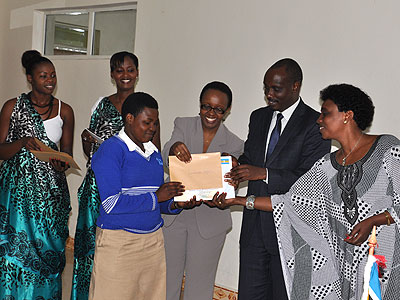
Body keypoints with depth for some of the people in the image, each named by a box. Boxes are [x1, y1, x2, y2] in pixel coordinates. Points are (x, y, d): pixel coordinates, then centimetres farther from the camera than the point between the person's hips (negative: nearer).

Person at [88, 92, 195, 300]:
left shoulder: (154, 153, 13)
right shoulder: (111, 150, -10)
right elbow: (111, 203, -19)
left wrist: (175, 204, -2)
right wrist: (155, 197, -16)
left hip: (153, 241, 7)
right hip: (118, 242, -7)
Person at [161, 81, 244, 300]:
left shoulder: (234, 144, -1)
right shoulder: (183, 125, 0)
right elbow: (165, 157, -18)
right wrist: (173, 148, -41)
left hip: (208, 222, 0)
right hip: (173, 215, 1)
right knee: (167, 277, 12)